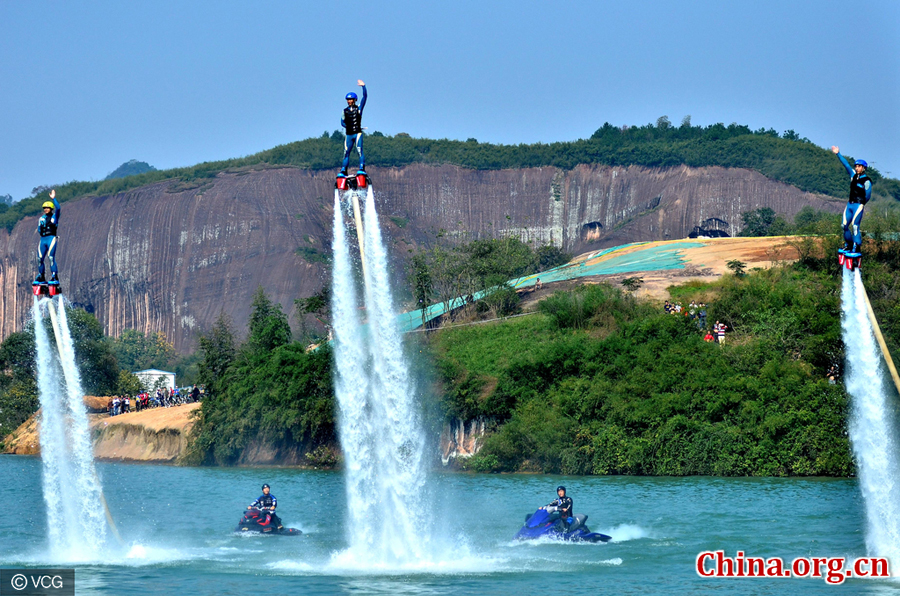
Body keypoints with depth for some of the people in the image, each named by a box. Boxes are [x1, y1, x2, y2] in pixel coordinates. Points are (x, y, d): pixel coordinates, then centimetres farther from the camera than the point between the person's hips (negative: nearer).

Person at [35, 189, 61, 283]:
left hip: (51, 238, -6)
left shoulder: (54, 217, 4)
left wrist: (53, 198, -12)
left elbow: (58, 208, -13)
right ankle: (40, 276, 15)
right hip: (43, 239, 6)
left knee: (51, 257, -15)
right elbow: (39, 229, 22)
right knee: (40, 258, 4)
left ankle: (54, 276, -14)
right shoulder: (41, 218, 19)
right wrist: (41, 230, 0)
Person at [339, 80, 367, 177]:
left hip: (357, 133, -3)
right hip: (348, 135, 3)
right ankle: (343, 171, 6)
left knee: (359, 151, -15)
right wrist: (347, 126, -3)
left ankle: (362, 168, -16)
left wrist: (363, 87, -14)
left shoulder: (358, 108, 4)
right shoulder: (345, 111, 13)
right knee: (346, 153, 2)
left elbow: (365, 97, -4)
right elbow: (342, 122, 16)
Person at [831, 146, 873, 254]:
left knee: (855, 226, -14)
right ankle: (848, 244, 18)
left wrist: (861, 204, 6)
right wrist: (838, 154, 11)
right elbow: (846, 164, 12)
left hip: (858, 205, -7)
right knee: (845, 225, 4)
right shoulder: (854, 175, 10)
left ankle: (856, 247, -11)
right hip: (850, 204, 7)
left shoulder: (866, 181, -9)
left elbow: (868, 195, -3)